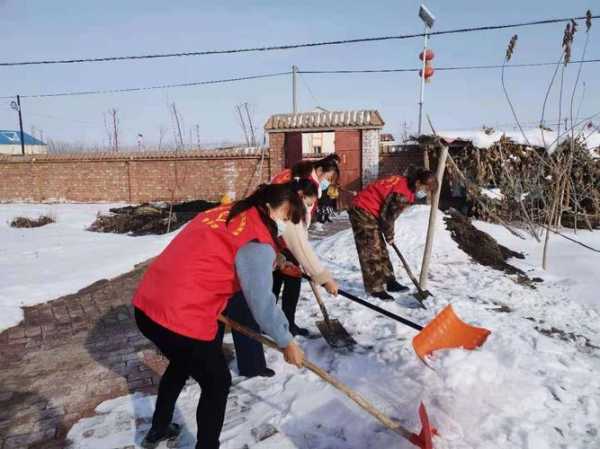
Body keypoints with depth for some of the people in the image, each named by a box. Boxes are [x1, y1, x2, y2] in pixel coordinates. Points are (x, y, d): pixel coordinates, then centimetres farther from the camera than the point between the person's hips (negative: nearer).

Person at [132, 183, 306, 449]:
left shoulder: (222, 213, 12)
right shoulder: (258, 243, -12)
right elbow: (261, 302, -11)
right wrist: (286, 342, 3)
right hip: (183, 320, -9)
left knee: (182, 363, 34)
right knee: (218, 384, 15)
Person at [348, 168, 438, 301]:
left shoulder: (405, 184, 4)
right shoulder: (402, 194, -26)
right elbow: (387, 216, -19)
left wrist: (388, 234, 14)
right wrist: (390, 236, -3)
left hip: (369, 212, 10)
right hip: (363, 211, -10)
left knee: (380, 248, 14)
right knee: (372, 251, -7)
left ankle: (389, 281, 23)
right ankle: (375, 289, 0)